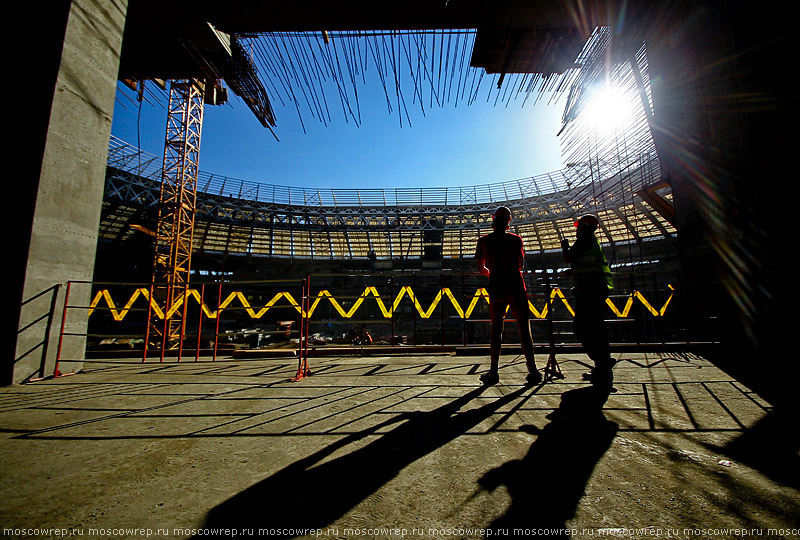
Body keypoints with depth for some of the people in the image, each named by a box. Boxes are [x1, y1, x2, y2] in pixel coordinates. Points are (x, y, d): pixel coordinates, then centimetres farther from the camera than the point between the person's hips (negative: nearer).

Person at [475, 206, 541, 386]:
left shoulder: (483, 241, 2)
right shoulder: (515, 239, -1)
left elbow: (480, 268, 9)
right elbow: (520, 264, 9)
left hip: (496, 289, 1)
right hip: (516, 287, -1)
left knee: (496, 330, 8)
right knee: (524, 329, 6)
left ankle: (493, 372, 8)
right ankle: (532, 371, 8)